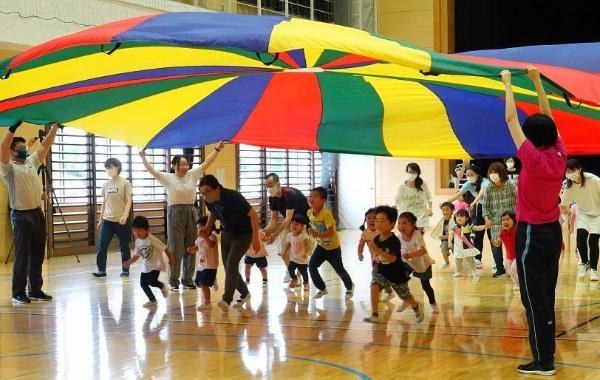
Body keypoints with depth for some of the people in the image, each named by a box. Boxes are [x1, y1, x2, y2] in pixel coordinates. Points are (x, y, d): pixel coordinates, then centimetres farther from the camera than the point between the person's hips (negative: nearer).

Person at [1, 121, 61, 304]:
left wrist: (54, 127, 10)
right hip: (21, 215, -7)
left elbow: (45, 146, 16)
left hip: (37, 213, 7)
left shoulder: (32, 162, 14)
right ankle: (18, 293, 3)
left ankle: (35, 290, 18)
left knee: (37, 255, 10)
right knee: (22, 256, -4)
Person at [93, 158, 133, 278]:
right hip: (107, 220, 4)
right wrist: (100, 220, 14)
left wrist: (125, 215, -22)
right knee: (102, 246, -3)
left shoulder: (125, 183, -5)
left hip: (121, 221, -4)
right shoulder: (105, 185, 8)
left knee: (124, 247, 4)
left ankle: (125, 270, 14)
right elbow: (104, 203, 14)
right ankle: (101, 270, 2)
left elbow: (129, 201, -8)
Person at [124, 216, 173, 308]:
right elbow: (136, 255, 10)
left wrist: (170, 258, -10)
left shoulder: (152, 239, -20)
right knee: (143, 284, 3)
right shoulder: (138, 241, 1)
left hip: (156, 265, -7)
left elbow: (164, 248, -14)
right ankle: (152, 300, 22)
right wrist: (129, 262, -3)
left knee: (152, 281, -20)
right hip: (146, 266, 7)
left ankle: (163, 287, 13)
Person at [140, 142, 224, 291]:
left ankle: (187, 279, 17)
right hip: (175, 213, -4)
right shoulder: (168, 178, -3)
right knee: (175, 248, -1)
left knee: (190, 248, 8)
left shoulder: (192, 175, 6)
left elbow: (206, 163, 5)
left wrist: (217, 149, -1)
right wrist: (143, 158, -27)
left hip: (191, 213, 4)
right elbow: (152, 171, -13)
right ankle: (174, 280, 7)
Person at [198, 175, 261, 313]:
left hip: (243, 234, -7)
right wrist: (208, 227, 1)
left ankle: (226, 300, -24)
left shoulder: (233, 197, -28)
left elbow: (253, 215, -24)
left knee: (231, 264, -20)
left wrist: (256, 238, -25)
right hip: (226, 233, 7)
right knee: (228, 267, 9)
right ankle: (245, 294, 29)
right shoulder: (209, 200, -9)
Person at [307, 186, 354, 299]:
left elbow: (330, 232, -35)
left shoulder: (326, 213, -31)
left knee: (339, 270, 9)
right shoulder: (309, 213, -9)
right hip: (321, 246, 6)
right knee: (312, 266, -9)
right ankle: (322, 289, 10)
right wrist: (312, 231, 1)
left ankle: (349, 287, 39)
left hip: (333, 247, -5)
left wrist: (317, 234, -45)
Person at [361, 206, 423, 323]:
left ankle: (417, 307, 50)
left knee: (405, 297, 16)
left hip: (397, 274, -4)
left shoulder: (394, 241, -27)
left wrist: (377, 250, -47)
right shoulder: (376, 239, -7)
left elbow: (392, 258, -40)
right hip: (382, 271, 5)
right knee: (374, 286, -24)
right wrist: (369, 243, -4)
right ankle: (374, 315, -21)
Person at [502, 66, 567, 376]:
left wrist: (508, 83, -4)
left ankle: (543, 361, -2)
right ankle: (547, 354, 20)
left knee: (534, 300, -3)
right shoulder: (560, 156, -2)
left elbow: (511, 119, -13)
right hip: (553, 232, 7)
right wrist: (537, 81, 13)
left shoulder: (534, 159, -18)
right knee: (547, 297, 14)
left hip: (532, 234, -7)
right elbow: (547, 118, 10)